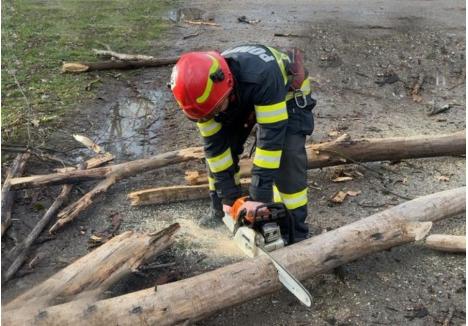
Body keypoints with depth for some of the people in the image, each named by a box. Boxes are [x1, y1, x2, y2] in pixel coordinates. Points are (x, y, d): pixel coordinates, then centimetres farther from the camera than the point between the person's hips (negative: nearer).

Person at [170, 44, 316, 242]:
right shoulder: (204, 89, -28)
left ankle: (296, 230, -8)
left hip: (287, 93, -5)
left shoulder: (261, 75, -46)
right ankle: (220, 210, 19)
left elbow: (271, 136, -44)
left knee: (287, 157, -21)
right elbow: (214, 145, -20)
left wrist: (259, 195, -44)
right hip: (243, 96, 5)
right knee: (215, 147, -2)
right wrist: (229, 196, -20)